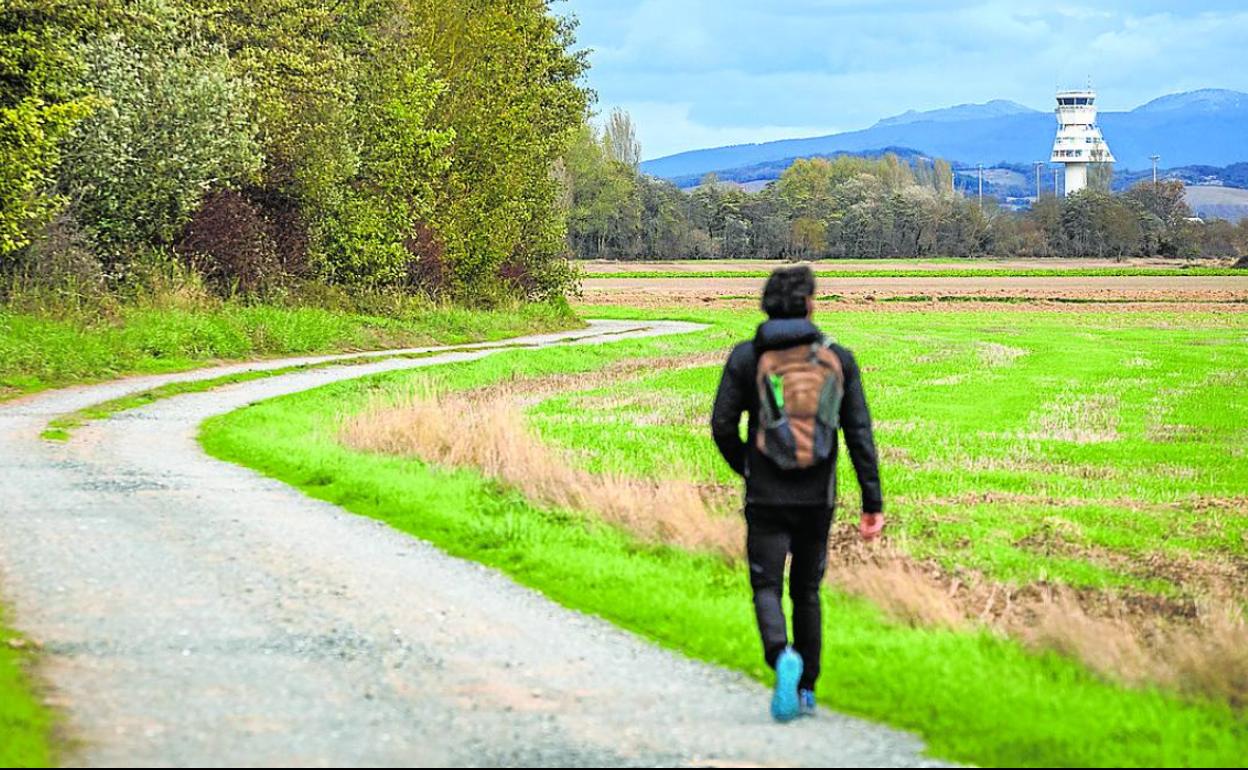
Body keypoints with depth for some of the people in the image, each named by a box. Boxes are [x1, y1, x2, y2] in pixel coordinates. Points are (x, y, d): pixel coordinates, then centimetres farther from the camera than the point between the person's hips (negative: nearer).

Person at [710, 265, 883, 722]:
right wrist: (873, 504, -1)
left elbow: (723, 426, -4)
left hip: (767, 497, -2)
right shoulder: (838, 359, 0)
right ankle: (806, 691, 20)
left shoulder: (746, 357, -3)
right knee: (807, 592, 16)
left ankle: (783, 658, -27)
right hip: (819, 497, 2)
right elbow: (860, 434, -4)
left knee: (767, 589, 3)